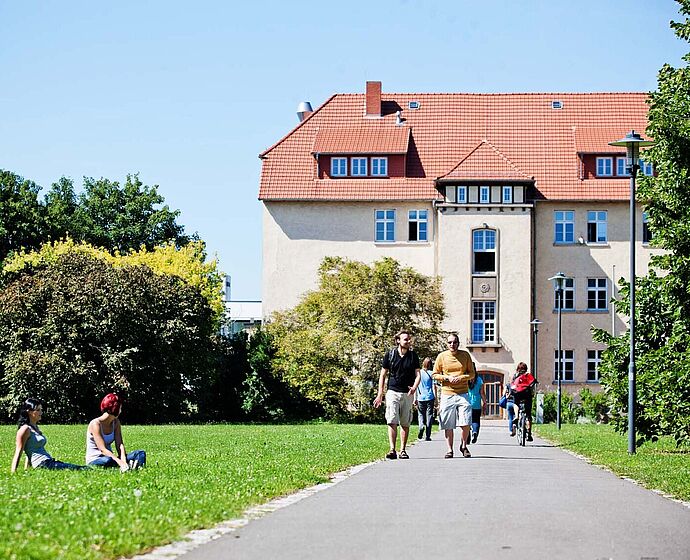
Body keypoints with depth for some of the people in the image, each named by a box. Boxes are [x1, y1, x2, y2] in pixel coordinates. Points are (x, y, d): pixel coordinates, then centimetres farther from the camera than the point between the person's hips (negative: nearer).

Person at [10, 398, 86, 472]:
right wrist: (13, 471, -18)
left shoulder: (36, 427, 20)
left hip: (49, 462, 10)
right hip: (42, 464, -10)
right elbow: (18, 452, -12)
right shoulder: (25, 429, -8)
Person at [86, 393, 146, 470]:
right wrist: (120, 462, -39)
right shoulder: (96, 424, -17)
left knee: (141, 454, -13)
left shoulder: (116, 423, 6)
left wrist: (123, 461, -26)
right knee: (107, 461, -42)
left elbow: (119, 444, -5)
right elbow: (103, 449, -26)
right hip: (94, 460, -7)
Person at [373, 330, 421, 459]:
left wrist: (414, 387, -15)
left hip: (407, 394, 2)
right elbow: (383, 375, 7)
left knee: (405, 424, 5)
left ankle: (403, 450, 11)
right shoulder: (390, 354, 2)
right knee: (392, 422, -12)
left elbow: (417, 374, 5)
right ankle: (392, 450, -18)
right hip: (393, 392, -2)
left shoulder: (413, 355, 6)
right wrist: (380, 394, 2)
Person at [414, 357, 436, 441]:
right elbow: (434, 386, -4)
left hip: (421, 397, 1)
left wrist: (415, 398, 8)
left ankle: (421, 426, -17)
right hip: (430, 397, -1)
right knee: (429, 415, 5)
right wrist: (435, 398, 1)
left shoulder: (419, 373, 2)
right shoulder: (431, 374, -3)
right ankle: (428, 436, 3)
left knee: (420, 414, 13)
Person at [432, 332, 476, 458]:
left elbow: (472, 374, 9)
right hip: (447, 395, 0)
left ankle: (463, 446, 12)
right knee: (448, 425, 0)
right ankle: (449, 449, 11)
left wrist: (461, 377, -9)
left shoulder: (465, 355, 6)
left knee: (466, 423, -9)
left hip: (463, 394, 0)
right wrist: (448, 378, -9)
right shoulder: (442, 356, 4)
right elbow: (435, 375, 7)